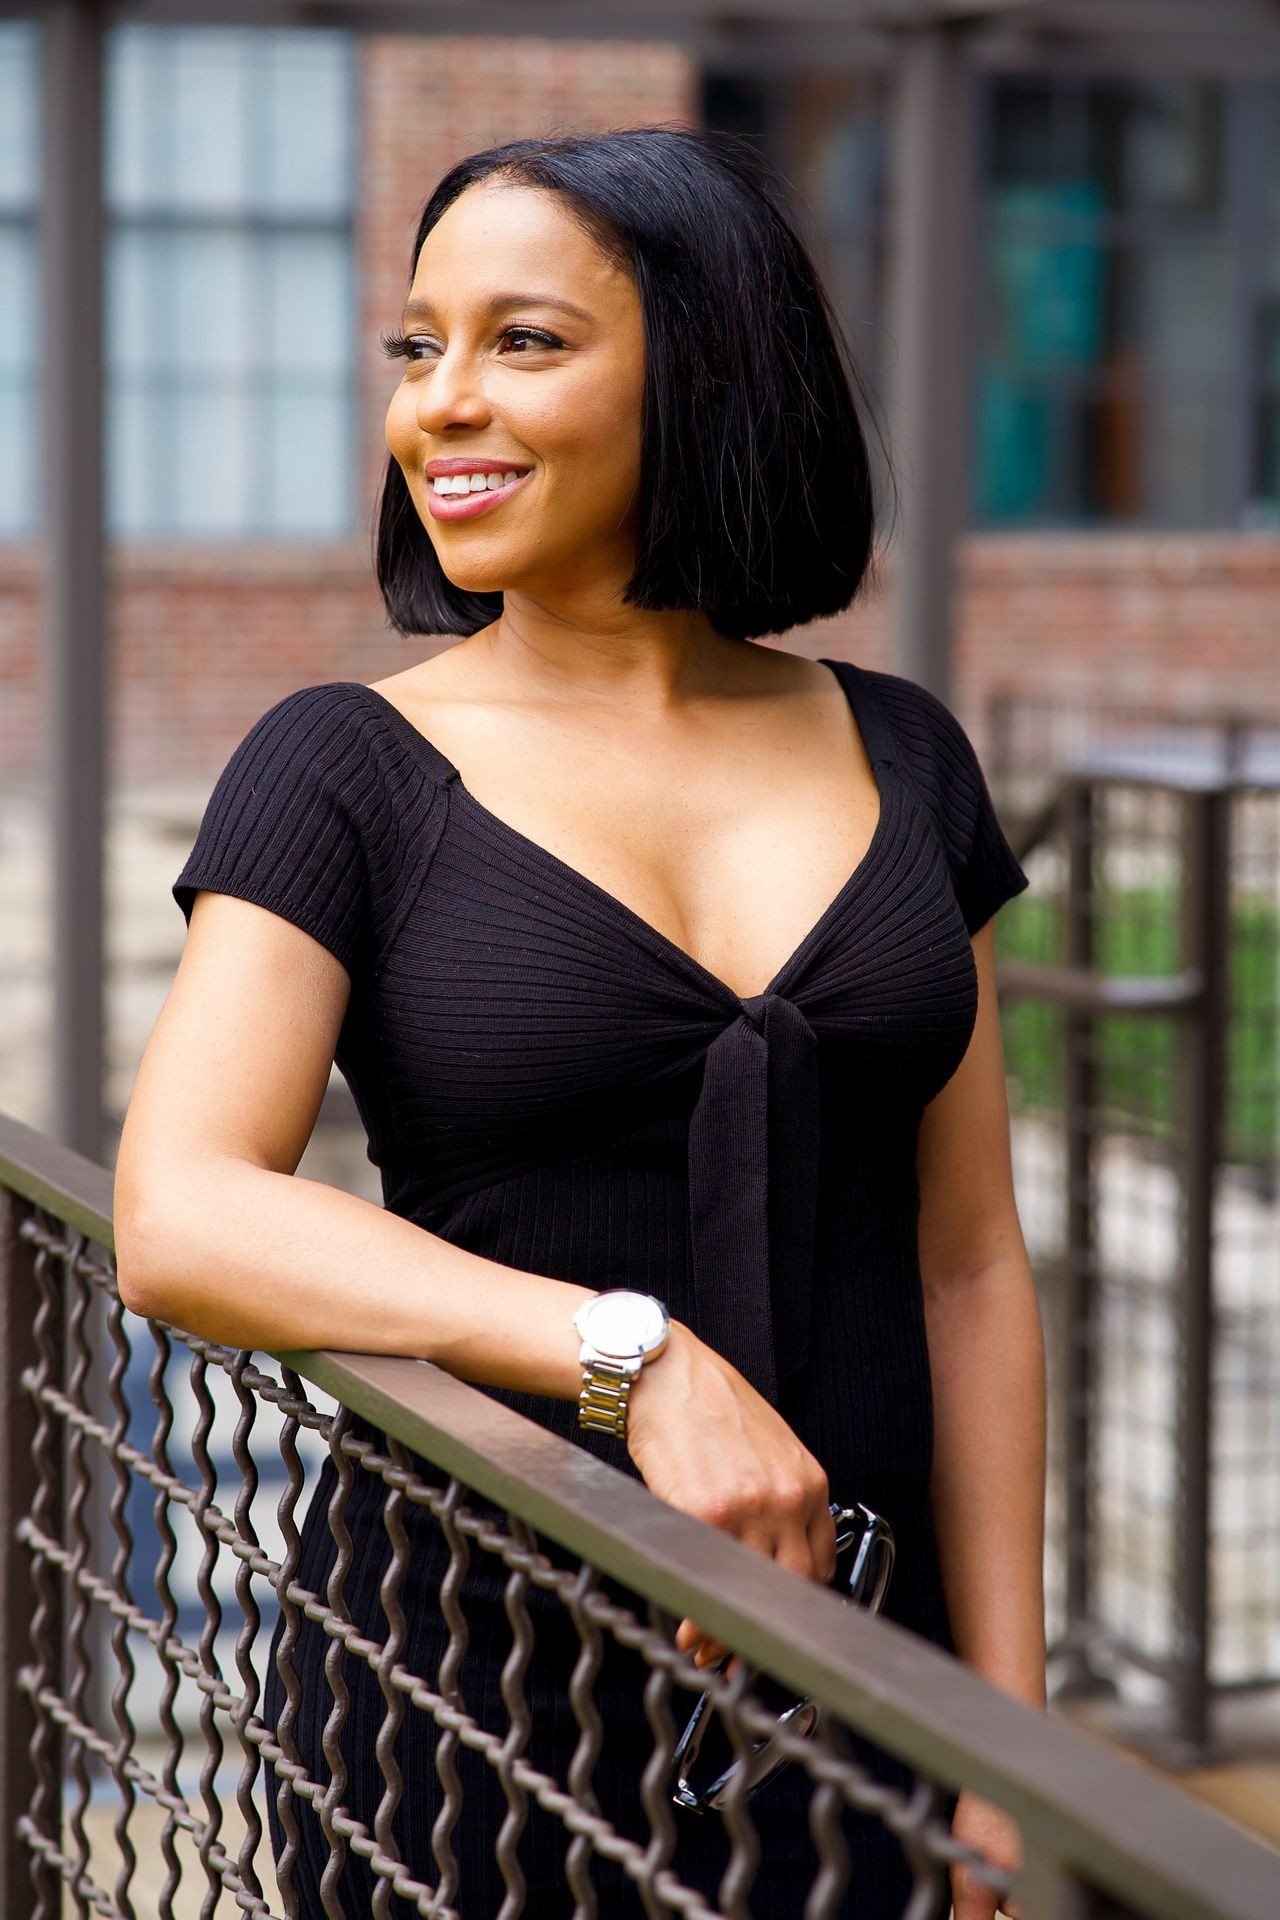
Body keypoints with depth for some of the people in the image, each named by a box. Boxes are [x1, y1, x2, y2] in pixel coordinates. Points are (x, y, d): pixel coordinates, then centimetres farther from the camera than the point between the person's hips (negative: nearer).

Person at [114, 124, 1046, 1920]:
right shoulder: (343, 765, -4)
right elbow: (177, 1220, -17)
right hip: (469, 1708, -2)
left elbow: (969, 1268, 6)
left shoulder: (898, 756, 5)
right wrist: (639, 1356, -27)